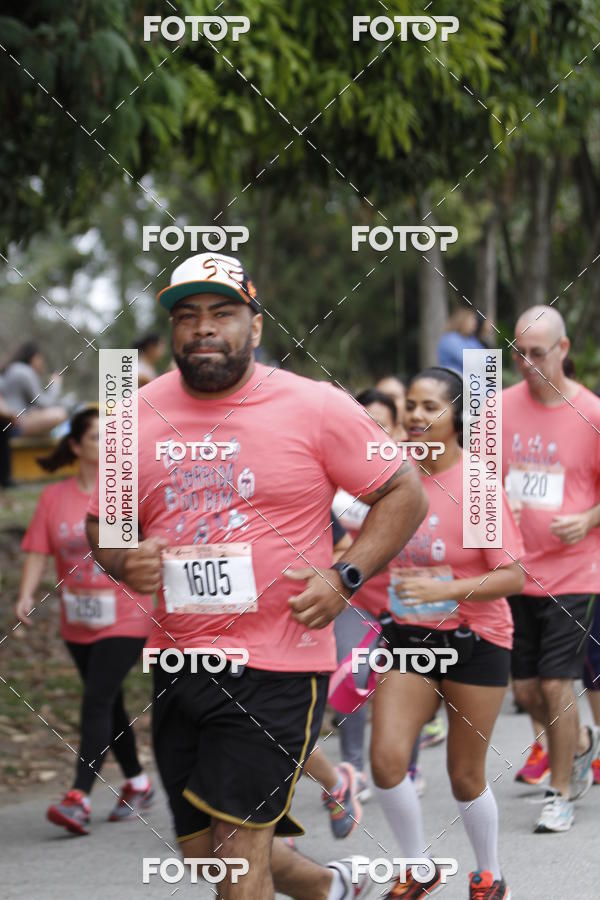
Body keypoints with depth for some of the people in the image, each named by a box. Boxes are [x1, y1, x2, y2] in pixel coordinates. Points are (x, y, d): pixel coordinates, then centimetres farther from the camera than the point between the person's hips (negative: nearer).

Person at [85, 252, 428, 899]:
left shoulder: (315, 408, -6)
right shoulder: (140, 415, 5)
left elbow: (404, 495, 0)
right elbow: (103, 522, 16)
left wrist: (345, 578, -12)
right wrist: (123, 559, -8)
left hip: (278, 664, -5)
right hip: (176, 667, 5)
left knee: (238, 840, -10)